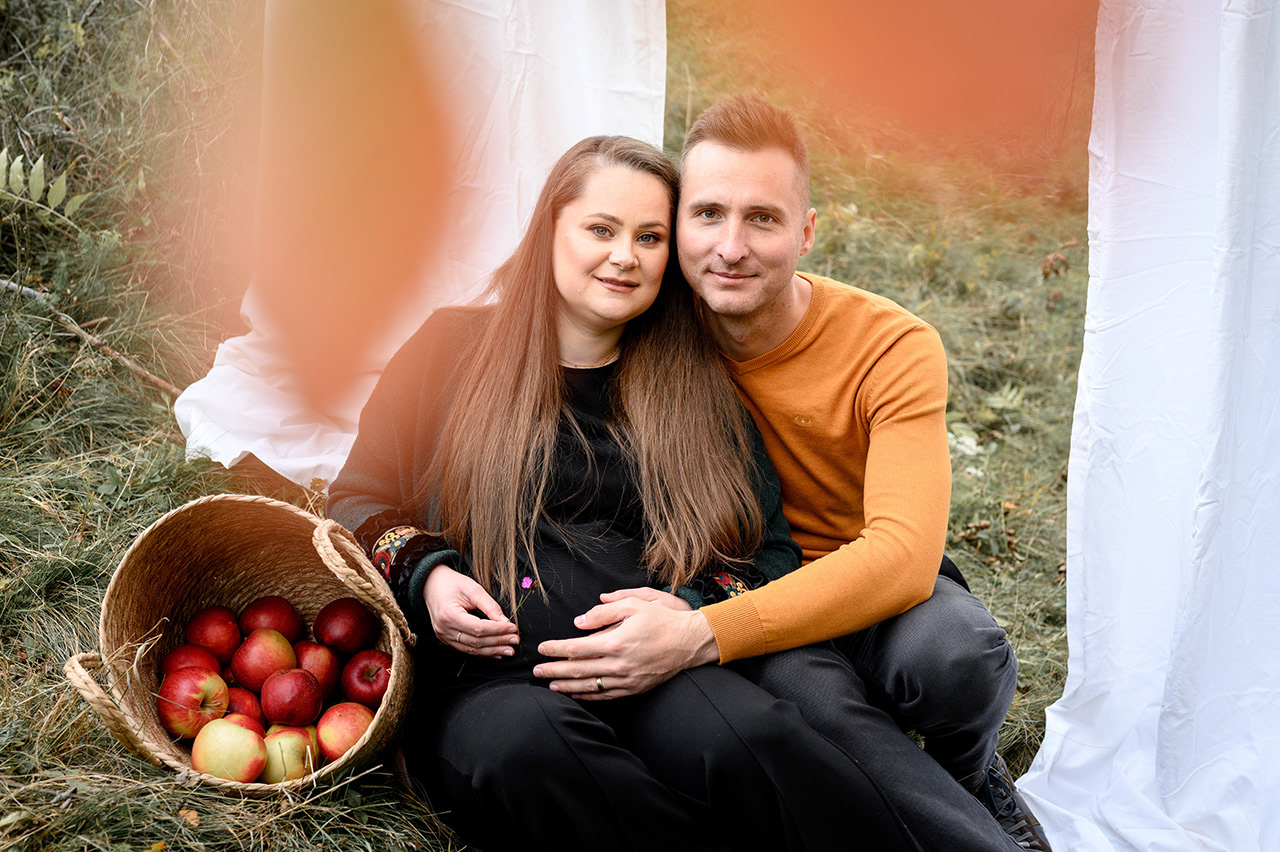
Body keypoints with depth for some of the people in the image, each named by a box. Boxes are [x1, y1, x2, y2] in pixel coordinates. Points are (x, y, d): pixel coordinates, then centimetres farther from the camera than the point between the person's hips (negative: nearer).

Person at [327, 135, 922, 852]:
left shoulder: (698, 390, 18)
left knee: (750, 743, -34)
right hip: (484, 673, 0)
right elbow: (357, 499, 16)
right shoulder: (454, 350, 14)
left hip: (653, 678, 1)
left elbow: (770, 550, 14)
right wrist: (422, 575, -6)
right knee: (524, 745, -38)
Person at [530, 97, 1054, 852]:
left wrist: (703, 635, -42)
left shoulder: (893, 350, -16)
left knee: (951, 650, -36)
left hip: (881, 593, 0)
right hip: (749, 607, 0)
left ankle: (971, 771, 0)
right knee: (801, 687, -37)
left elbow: (902, 554, -29)